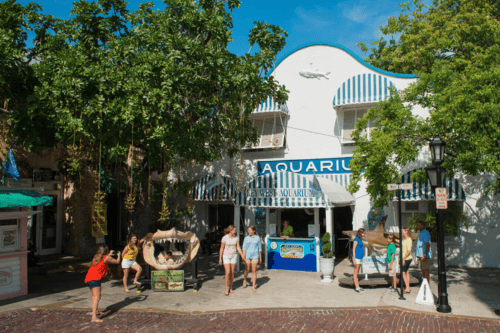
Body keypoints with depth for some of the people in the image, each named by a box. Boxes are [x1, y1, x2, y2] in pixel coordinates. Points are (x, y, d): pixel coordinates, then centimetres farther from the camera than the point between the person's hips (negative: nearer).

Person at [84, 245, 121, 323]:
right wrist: (118, 255, 29)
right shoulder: (107, 258, -2)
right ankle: (94, 317, -24)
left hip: (88, 278, 9)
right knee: (97, 297, -13)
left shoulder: (96, 257, 20)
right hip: (95, 279, -9)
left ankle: (95, 311, 45)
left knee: (94, 296, 27)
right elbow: (117, 262, 9)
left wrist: (109, 255, 53)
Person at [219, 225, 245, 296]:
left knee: (232, 273, 6)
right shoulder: (224, 238, -13)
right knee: (228, 273, -12)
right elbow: (221, 248, -7)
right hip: (226, 256, -4)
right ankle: (226, 289, -1)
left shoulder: (236, 237, -1)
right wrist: (220, 258, -6)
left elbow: (238, 248, 2)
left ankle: (230, 288, 20)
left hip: (233, 256, 4)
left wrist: (242, 256, -8)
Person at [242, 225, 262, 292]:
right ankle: (245, 280, 34)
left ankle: (253, 286, 6)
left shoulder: (257, 238, 1)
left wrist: (260, 258, 10)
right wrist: (243, 257, -8)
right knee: (247, 270, 4)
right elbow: (244, 248, 0)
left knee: (254, 271, -1)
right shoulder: (246, 238, 2)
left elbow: (259, 248, 8)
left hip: (255, 256, -1)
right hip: (247, 256, 1)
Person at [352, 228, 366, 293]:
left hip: (360, 258, 9)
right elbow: (353, 249, -15)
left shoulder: (360, 239, 12)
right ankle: (357, 288, -1)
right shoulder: (356, 239, -14)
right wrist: (354, 260, -18)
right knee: (356, 273, -4)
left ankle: (357, 287, 17)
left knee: (357, 272, 12)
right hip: (357, 258, -9)